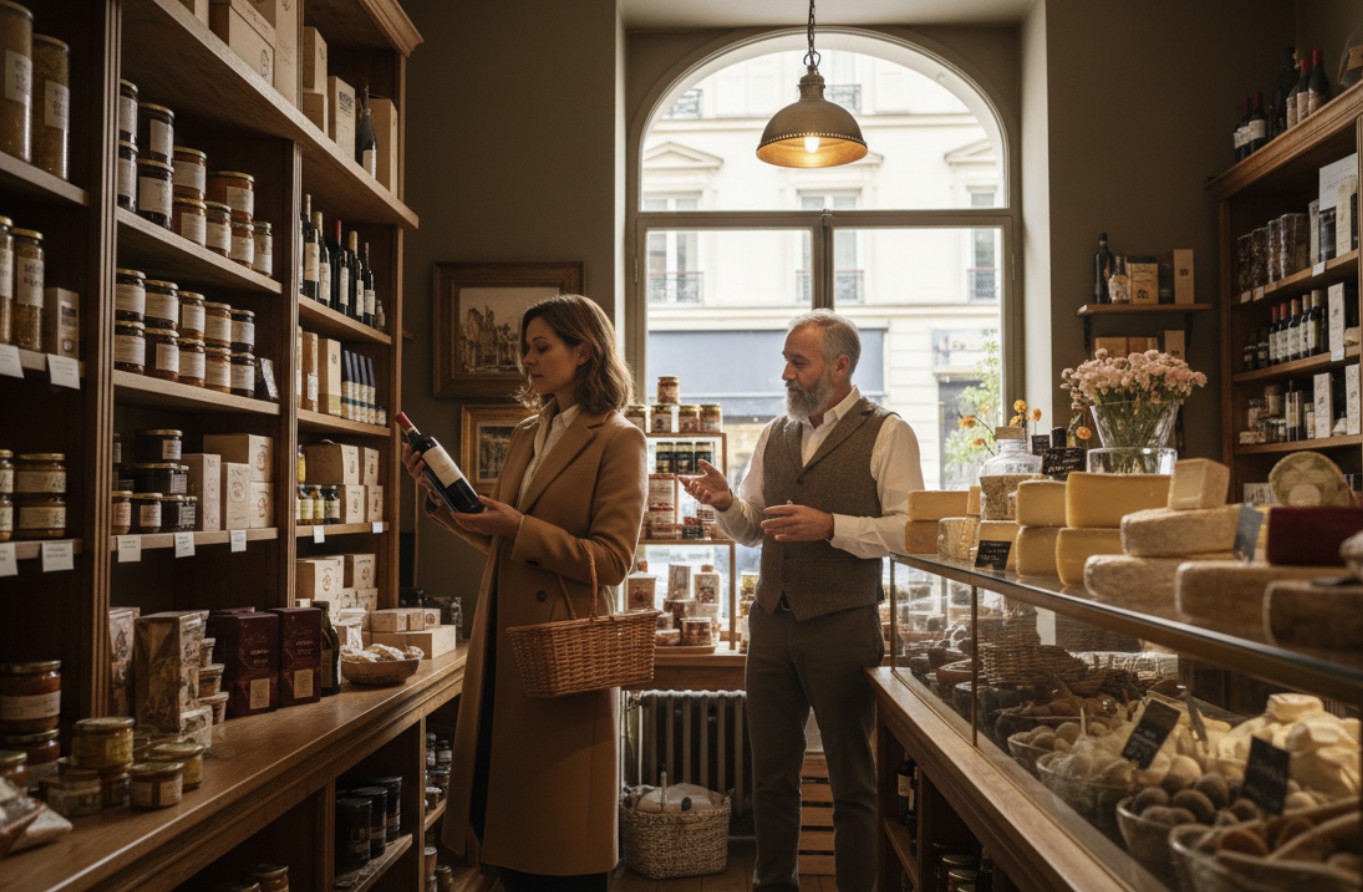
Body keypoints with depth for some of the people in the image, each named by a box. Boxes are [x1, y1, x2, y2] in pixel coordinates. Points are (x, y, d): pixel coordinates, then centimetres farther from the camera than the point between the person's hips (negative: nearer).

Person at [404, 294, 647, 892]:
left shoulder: (618, 442, -9)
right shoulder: (526, 436, 14)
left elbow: (612, 561, -15)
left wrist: (521, 528, -21)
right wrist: (441, 494, 5)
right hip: (503, 638, 7)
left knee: (561, 835, 5)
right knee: (506, 817, 15)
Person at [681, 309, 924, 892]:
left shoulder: (886, 434, -3)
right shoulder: (774, 436, 13)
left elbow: (909, 529, -11)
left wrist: (830, 526, -20)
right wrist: (725, 501, -3)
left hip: (843, 628, -5)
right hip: (772, 624, 5)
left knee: (852, 779, 7)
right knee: (771, 773, 14)